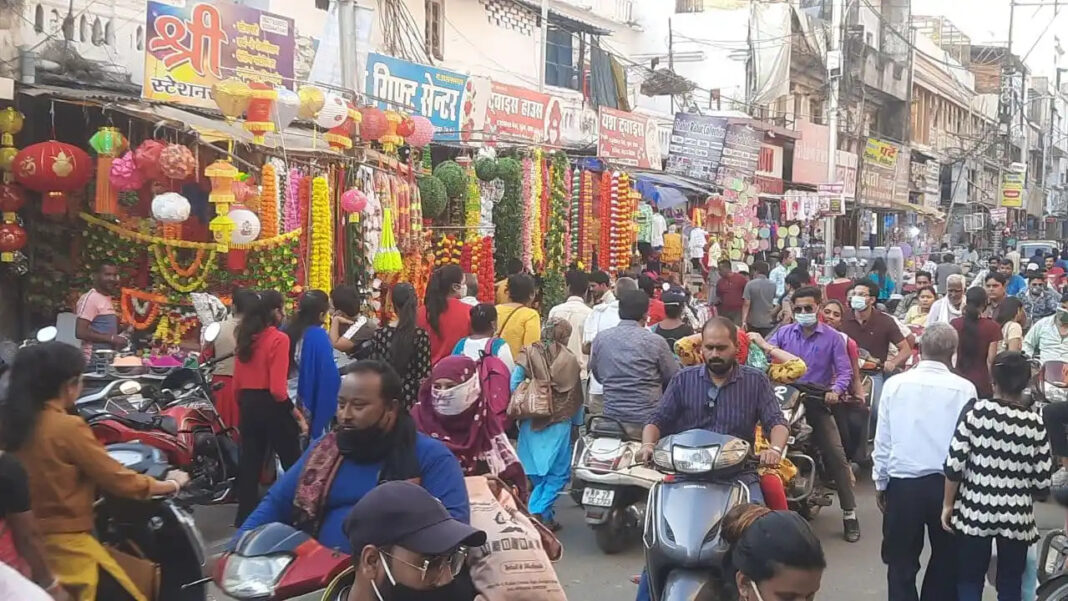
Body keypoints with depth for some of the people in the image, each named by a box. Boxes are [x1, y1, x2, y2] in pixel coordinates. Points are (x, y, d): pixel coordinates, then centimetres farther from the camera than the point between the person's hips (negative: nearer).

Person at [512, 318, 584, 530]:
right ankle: (538, 510, -9)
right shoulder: (570, 360, -1)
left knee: (536, 473, 13)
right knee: (558, 473, 5)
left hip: (531, 422, 2)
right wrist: (578, 421, 13)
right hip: (559, 423, -2)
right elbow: (577, 397, 3)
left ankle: (546, 516, 17)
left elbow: (514, 385, -10)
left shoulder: (528, 354, 0)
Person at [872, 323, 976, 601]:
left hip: (903, 483, 0)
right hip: (947, 483, 0)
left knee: (902, 562, 10)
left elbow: (883, 439, -1)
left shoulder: (895, 384, -5)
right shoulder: (964, 389, -9)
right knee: (946, 560, 18)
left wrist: (880, 483, 10)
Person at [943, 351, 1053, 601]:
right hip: (1016, 515, 1)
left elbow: (954, 464, -10)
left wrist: (947, 505, 2)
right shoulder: (1035, 422, -4)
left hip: (974, 511, -1)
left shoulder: (976, 411, -9)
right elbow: (1042, 482, -3)